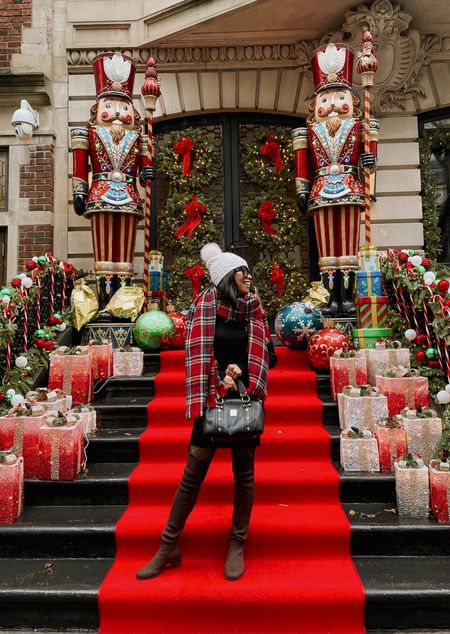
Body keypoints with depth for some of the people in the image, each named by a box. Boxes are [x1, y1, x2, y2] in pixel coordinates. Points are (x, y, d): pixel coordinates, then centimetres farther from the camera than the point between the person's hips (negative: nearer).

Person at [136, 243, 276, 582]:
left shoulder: (255, 312, 4)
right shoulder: (205, 306, -4)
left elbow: (270, 357, 6)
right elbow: (198, 355, -6)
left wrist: (240, 369, -10)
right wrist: (219, 383, -14)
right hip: (212, 399, -2)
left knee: (244, 473, 9)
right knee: (192, 475, 3)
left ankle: (238, 546, 26)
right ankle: (169, 546, 18)